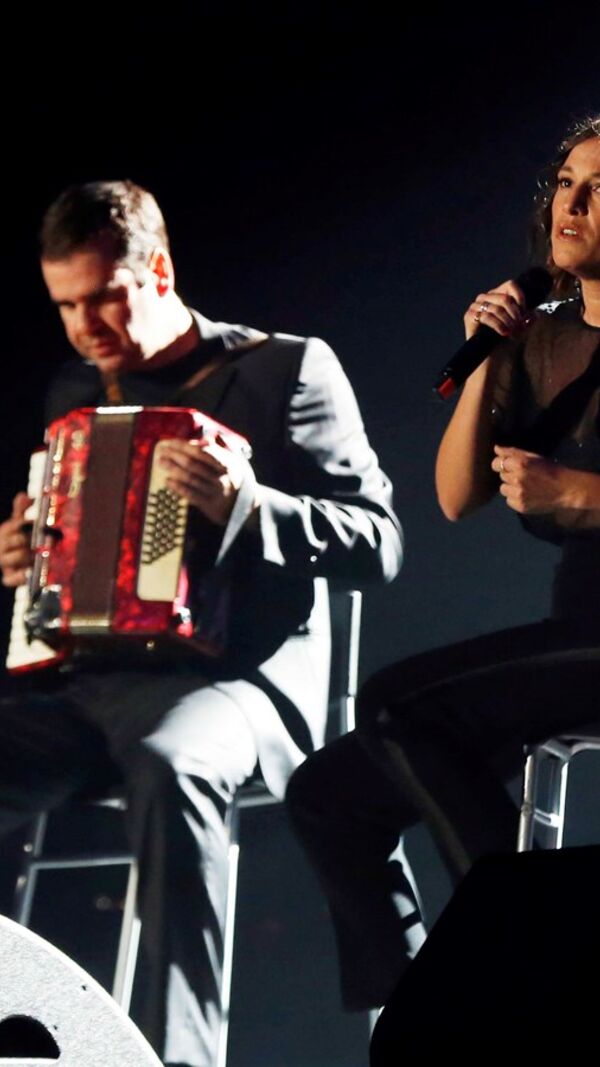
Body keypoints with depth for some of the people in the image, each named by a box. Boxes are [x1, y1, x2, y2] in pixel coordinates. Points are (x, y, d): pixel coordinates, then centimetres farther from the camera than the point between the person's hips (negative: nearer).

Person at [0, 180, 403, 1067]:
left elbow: (378, 544, -5)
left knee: (169, 766, -41)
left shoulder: (287, 370, 3)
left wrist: (249, 507, -22)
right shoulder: (75, 392, 20)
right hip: (83, 680, 6)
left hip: (235, 672, -6)